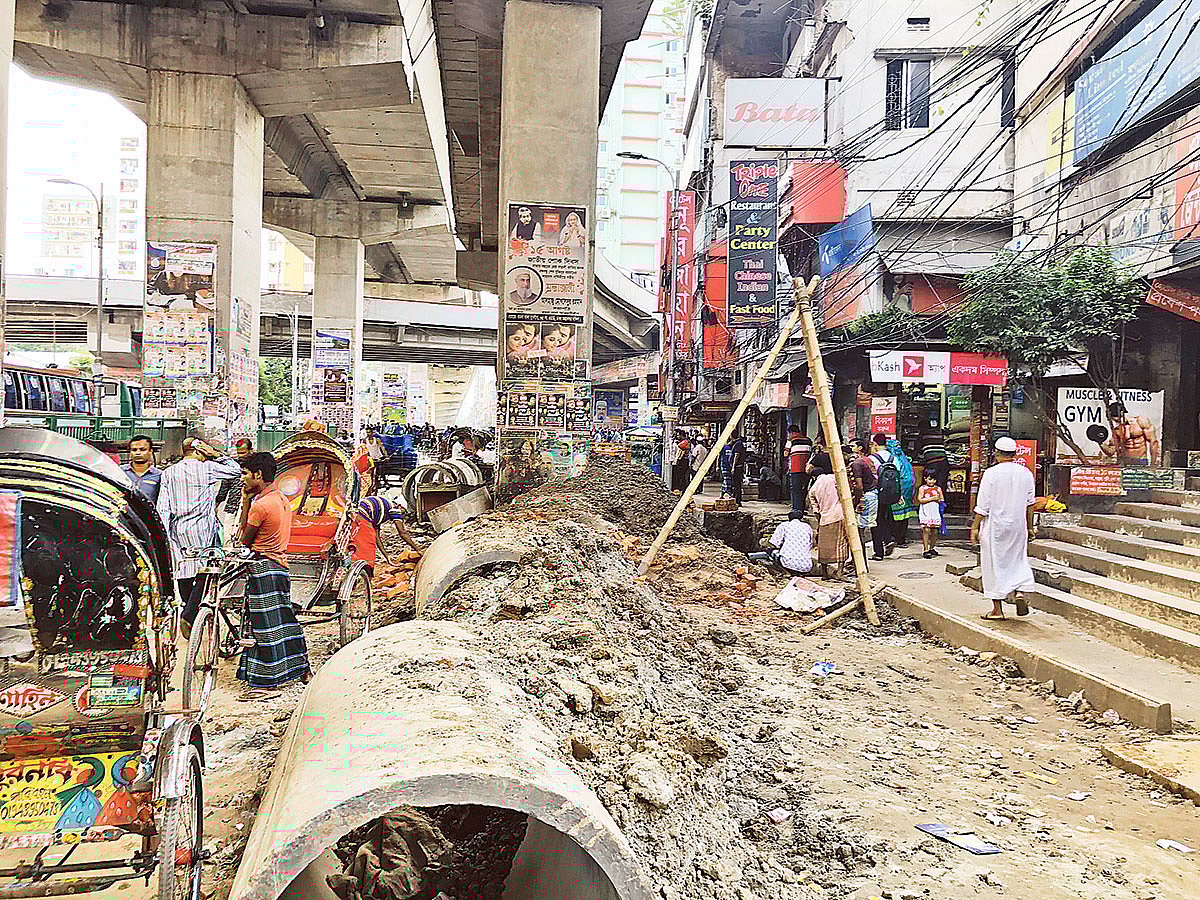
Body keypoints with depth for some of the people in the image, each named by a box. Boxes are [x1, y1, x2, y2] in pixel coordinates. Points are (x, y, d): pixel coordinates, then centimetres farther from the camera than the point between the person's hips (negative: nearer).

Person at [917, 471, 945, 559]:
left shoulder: (938, 488, 11)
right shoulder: (922, 488, 1)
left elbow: (942, 500, 13)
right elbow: (920, 500, -8)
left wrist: (939, 499, -10)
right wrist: (931, 498, -13)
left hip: (935, 513, 4)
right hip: (925, 513, -4)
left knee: (935, 531, 6)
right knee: (926, 530, -9)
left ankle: (932, 548, 22)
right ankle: (926, 550, -7)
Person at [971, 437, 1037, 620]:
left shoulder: (991, 473, -12)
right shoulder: (1026, 473, 3)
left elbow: (983, 505, -12)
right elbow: (1030, 504, 9)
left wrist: (975, 527, -5)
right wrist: (1030, 527, 18)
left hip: (995, 526, -4)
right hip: (1018, 526, 4)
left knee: (994, 566, 4)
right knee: (1018, 560, 19)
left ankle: (997, 610, 8)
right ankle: (1020, 592, -4)